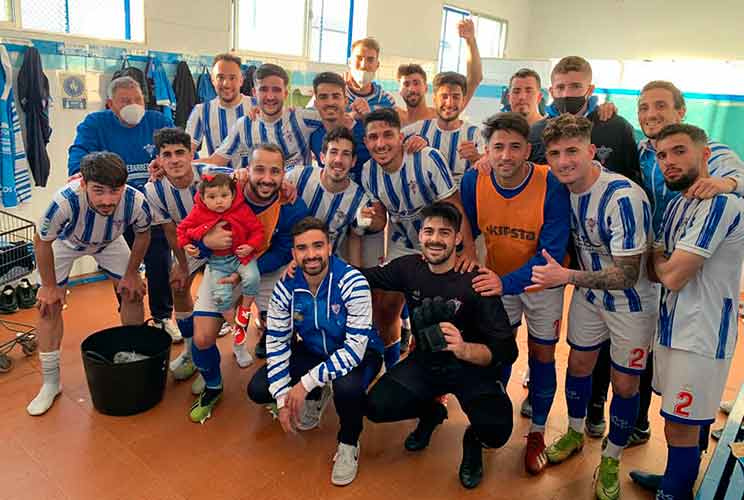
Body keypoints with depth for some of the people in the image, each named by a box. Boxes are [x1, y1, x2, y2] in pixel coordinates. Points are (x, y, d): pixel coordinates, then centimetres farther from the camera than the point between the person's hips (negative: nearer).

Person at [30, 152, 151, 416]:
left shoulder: (136, 202, -37)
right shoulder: (65, 201, -44)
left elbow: (142, 235, -12)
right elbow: (41, 241, -23)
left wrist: (131, 273, -5)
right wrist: (49, 286, -13)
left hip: (109, 241, 2)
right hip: (65, 242, -2)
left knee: (133, 291, 0)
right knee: (49, 304, -6)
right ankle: (50, 381, 10)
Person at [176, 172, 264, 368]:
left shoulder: (242, 210, -14)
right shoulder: (198, 213, -10)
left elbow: (257, 229, -6)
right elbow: (182, 229, 5)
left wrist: (251, 246, -21)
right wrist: (185, 245, -10)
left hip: (241, 255, -1)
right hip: (217, 261, 1)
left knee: (251, 278, -29)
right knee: (220, 296, -11)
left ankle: (244, 310, 2)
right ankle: (237, 332, 12)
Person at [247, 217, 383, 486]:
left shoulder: (353, 283, -30)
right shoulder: (285, 286, -16)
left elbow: (355, 349, -32)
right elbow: (276, 343, -9)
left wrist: (306, 382, -34)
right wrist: (283, 399, -16)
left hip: (358, 353, -4)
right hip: (312, 351, 5)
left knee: (347, 388, -38)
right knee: (258, 389, -9)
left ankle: (348, 444, -2)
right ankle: (316, 397, 22)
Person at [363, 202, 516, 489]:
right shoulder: (408, 267, -9)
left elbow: (507, 350, -25)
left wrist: (465, 350, -46)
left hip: (471, 367, -4)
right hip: (425, 361, 4)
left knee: (495, 432, -28)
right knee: (376, 407, -16)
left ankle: (473, 440, 14)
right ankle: (431, 413, 19)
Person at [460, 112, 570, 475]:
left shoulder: (551, 186, -28)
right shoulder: (473, 181, -18)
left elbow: (552, 253, -28)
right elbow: (465, 231, -1)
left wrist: (505, 283, -35)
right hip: (497, 279, 3)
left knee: (541, 355, 8)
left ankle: (537, 433, 28)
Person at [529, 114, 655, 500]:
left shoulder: (623, 197, -31)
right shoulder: (563, 187, -10)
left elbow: (627, 275, -30)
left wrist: (568, 276, -37)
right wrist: (552, 277, -5)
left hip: (631, 302, -5)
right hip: (589, 294, 6)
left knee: (625, 384, 6)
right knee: (579, 364, 17)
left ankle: (611, 461, 29)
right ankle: (574, 434, 42)